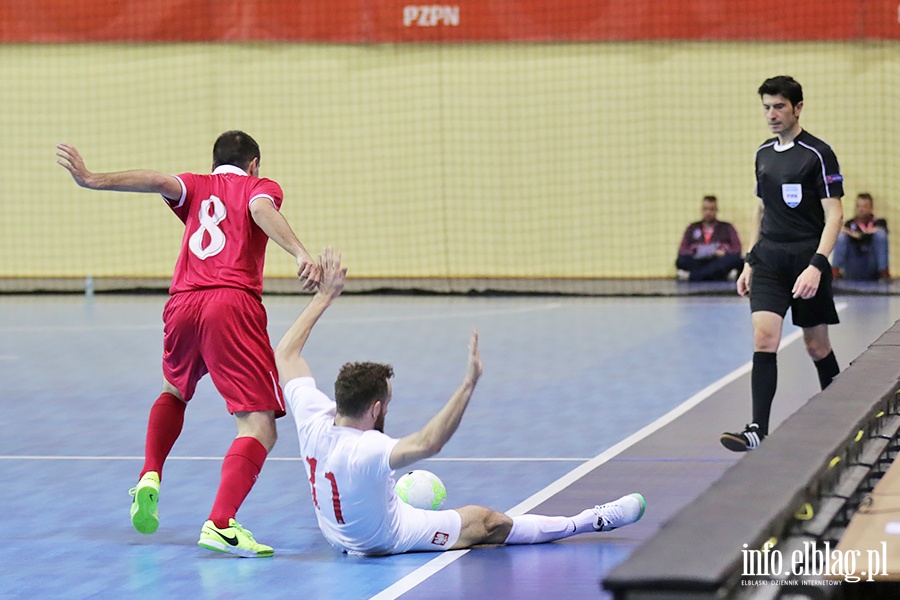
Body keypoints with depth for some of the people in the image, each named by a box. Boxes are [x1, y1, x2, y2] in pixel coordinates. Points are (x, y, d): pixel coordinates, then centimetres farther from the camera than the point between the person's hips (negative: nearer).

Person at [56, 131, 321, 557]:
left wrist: (92, 180, -6)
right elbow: (261, 209, -7)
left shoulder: (196, 187, 26)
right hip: (232, 304, -5)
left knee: (174, 392, 36)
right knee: (259, 427, -9)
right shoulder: (259, 186, 17)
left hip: (182, 304, 5)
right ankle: (220, 524, -28)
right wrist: (300, 253, -23)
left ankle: (149, 478, 21)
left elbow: (159, 182, 5)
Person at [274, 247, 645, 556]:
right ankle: (593, 521, 15)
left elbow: (285, 353, -9)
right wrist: (469, 384, -57)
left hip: (337, 532, 7)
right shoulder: (364, 451, -42)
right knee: (488, 522, 3)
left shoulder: (314, 420, -23)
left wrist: (324, 296, -4)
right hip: (387, 539, -6)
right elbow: (429, 443, -56)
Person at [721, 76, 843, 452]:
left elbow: (834, 214, -12)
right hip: (769, 260, 5)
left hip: (806, 261, -4)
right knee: (764, 339, -11)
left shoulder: (818, 154, -9)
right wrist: (751, 262, 18)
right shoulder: (764, 153, 11)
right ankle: (758, 431, -17)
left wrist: (817, 265, -22)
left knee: (817, 346, 7)